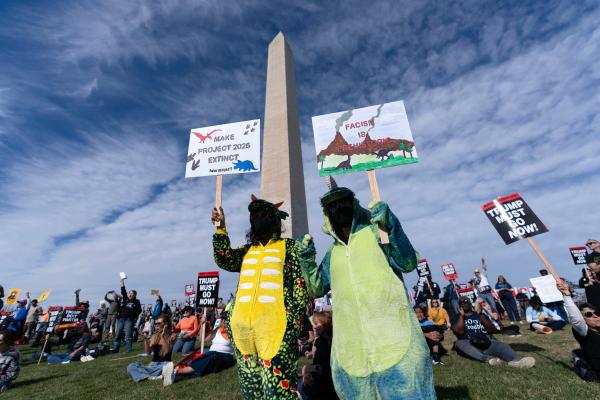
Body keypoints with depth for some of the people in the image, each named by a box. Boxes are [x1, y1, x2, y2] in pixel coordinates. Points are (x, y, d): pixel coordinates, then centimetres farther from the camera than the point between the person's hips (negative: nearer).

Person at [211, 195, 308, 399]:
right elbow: (225, 260, 1)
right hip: (242, 327, 5)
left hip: (274, 327, -5)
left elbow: (300, 282, -2)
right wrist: (221, 228, -9)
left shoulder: (289, 246, 5)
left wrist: (294, 320, -9)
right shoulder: (247, 250, 18)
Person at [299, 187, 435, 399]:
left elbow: (408, 264, -12)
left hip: (392, 338, -4)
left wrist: (390, 225, -21)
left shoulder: (376, 231, 1)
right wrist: (307, 257, 2)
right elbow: (317, 289, 13)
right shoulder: (333, 252, 14)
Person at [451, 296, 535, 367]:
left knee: (501, 346, -28)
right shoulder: (457, 318, 15)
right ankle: (488, 358, -50)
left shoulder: (479, 315, 22)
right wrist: (461, 315, -2)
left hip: (487, 341, 2)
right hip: (468, 343, -2)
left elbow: (493, 330, 12)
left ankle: (515, 360, -57)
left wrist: (482, 317, -1)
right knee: (459, 343, -35)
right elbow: (459, 332, -5)